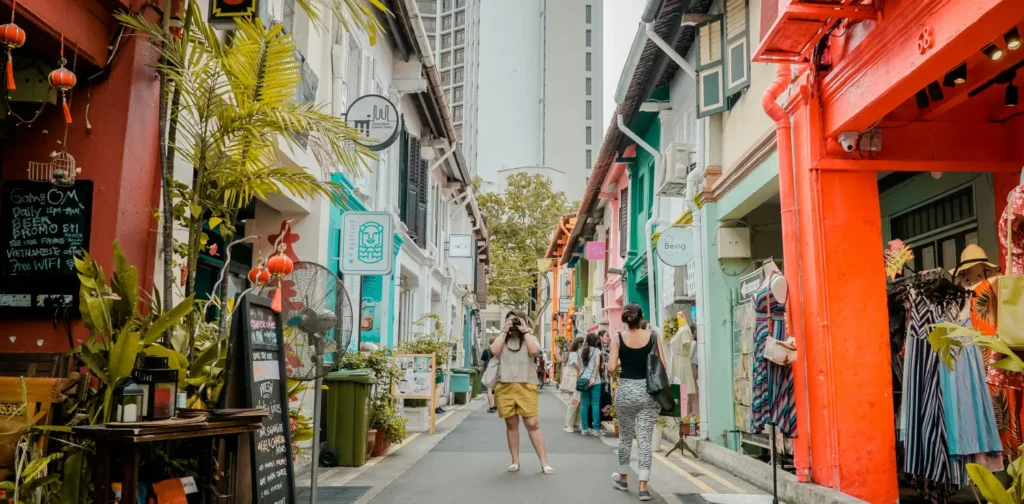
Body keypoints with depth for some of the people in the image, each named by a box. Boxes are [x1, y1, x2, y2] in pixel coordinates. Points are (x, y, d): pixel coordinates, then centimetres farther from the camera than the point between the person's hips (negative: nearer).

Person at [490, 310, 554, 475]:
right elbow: (494, 351, -8)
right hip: (505, 387, 2)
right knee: (511, 424, 8)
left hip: (526, 386, -2)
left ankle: (544, 463, 0)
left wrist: (525, 331, -4)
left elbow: (534, 350, -12)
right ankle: (515, 461, 17)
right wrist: (504, 331, -2)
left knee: (533, 424, -5)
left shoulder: (530, 338, 11)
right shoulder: (502, 338, 14)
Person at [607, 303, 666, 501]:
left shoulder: (618, 338, -3)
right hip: (649, 391, 0)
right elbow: (663, 367, -4)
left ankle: (622, 478, 33)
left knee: (625, 436, 18)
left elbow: (611, 368, -9)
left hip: (626, 391, 0)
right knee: (645, 438, 1)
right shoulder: (653, 338, -1)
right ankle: (643, 486, -4)